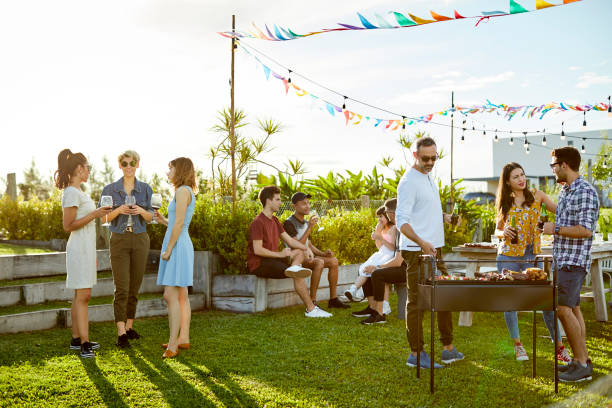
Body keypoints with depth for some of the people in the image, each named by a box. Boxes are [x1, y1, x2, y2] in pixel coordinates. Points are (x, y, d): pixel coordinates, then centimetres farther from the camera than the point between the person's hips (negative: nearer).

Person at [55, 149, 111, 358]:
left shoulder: (79, 192, 15)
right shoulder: (71, 193, -14)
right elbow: (68, 225, -18)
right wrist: (94, 214, -22)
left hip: (86, 247, 10)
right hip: (79, 248, -10)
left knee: (80, 295, 11)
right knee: (83, 295, -10)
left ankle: (76, 339, 17)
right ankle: (85, 343, -10)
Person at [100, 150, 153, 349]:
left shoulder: (145, 189, 5)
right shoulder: (110, 189, 0)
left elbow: (150, 217, 8)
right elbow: (105, 217, 2)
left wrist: (142, 211, -14)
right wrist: (118, 211, -17)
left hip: (140, 240, 2)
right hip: (119, 240, -2)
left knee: (134, 287, 7)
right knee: (121, 288, -8)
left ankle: (129, 326, 20)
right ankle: (121, 333, -9)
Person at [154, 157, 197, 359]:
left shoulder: (182, 191, -11)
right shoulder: (188, 192, 18)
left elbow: (179, 224, -17)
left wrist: (168, 249, -16)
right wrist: (163, 220, 19)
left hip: (177, 245, -10)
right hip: (181, 244, 10)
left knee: (171, 295, -12)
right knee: (182, 296, 12)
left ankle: (173, 345, -14)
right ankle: (183, 338, 17)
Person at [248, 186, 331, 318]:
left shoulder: (274, 220, 15)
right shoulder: (258, 222, -15)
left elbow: (289, 240, 15)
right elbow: (257, 250, -22)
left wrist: (306, 249, -2)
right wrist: (280, 254, -17)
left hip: (272, 259, 10)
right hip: (258, 264, -10)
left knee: (301, 252, 4)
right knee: (299, 276, -21)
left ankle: (294, 267, -28)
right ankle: (311, 309, -18)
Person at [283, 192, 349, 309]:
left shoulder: (305, 223, 16)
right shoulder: (289, 223, -12)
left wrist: (322, 253, 4)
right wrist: (310, 227, -25)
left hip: (306, 257, 9)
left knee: (333, 261, -5)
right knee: (319, 262, -33)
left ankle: (333, 299, -1)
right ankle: (312, 302, -31)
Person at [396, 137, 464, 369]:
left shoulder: (429, 178, 15)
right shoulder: (409, 182, -14)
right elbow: (402, 220, -22)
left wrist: (444, 217, 10)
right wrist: (421, 242, -35)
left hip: (435, 249, 10)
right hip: (417, 251, -10)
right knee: (417, 301, -3)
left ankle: (448, 349, 26)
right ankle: (416, 354, 5)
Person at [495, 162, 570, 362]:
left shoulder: (537, 196, 5)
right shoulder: (505, 202, 8)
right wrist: (504, 232, -3)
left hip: (532, 256, -1)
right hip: (508, 256, 1)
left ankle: (559, 347, 4)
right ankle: (517, 345, 18)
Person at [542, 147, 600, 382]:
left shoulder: (586, 192, -15)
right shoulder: (564, 192, 15)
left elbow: (586, 230, -22)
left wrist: (556, 229, -16)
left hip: (574, 261, -10)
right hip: (561, 260, 10)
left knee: (564, 309, -13)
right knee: (573, 309, 11)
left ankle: (583, 365, -8)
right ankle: (582, 360, 17)